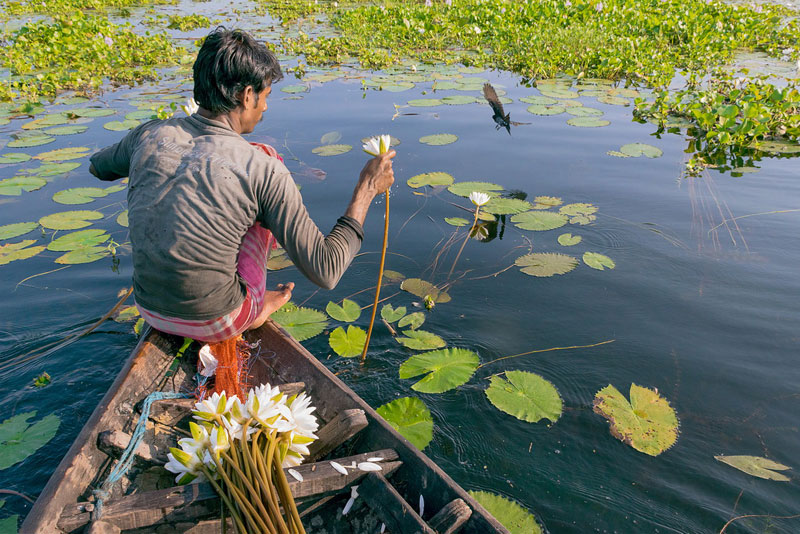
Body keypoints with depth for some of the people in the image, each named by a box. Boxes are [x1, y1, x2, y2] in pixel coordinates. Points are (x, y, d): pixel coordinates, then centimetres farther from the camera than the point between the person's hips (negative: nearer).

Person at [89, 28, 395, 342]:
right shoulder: (263, 170, -21)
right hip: (217, 324, -4)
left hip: (151, 313, 5)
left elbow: (97, 167, 18)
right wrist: (366, 189, -10)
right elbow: (326, 272, -19)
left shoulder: (149, 135, -7)